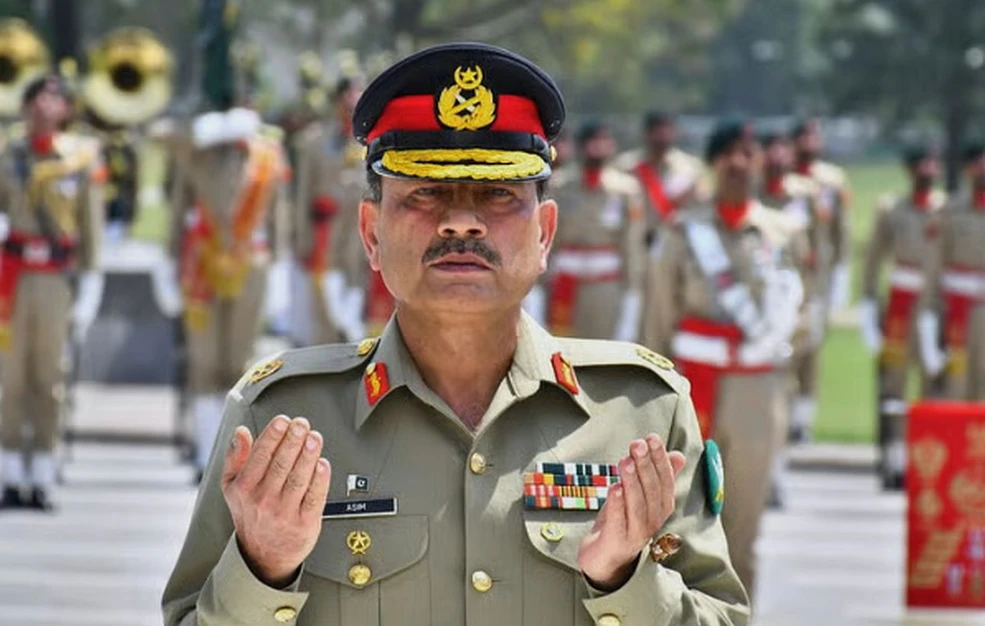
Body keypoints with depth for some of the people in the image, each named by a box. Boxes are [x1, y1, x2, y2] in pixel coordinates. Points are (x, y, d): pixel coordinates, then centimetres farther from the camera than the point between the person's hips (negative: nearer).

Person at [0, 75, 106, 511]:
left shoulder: (83, 160, 2)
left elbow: (92, 230, 3)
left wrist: (88, 291, -2)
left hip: (57, 279, -1)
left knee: (48, 380, 1)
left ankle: (42, 480, 5)